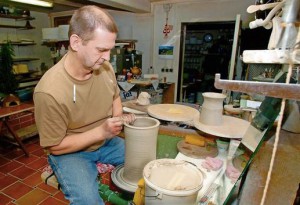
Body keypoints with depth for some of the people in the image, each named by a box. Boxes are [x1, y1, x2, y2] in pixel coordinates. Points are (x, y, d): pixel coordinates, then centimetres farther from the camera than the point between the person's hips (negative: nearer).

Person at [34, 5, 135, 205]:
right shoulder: (49, 91, -30)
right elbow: (55, 146, -19)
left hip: (106, 141, 6)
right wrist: (101, 131, -28)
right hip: (69, 152, -5)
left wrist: (119, 118, -13)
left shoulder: (104, 66, -14)